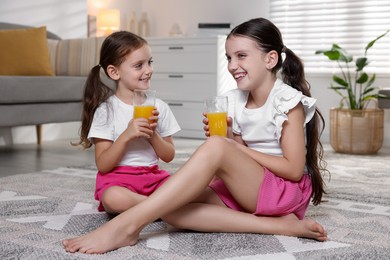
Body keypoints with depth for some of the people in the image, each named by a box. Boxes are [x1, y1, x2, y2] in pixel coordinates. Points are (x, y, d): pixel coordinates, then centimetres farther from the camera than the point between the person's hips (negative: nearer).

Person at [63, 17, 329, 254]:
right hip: (245, 189, 7)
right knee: (171, 207, -21)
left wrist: (235, 148, -14)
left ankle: (126, 225, -37)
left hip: (287, 191, -7)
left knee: (215, 148, -33)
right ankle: (281, 225, -24)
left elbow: (293, 169, -14)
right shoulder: (235, 101, 10)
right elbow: (239, 163, 11)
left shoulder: (289, 101, -8)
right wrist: (222, 137, -10)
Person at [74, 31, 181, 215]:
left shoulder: (159, 106, 6)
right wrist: (126, 136, -22)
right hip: (118, 179, -3)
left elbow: (169, 156, 8)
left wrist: (152, 133, -11)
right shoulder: (106, 110, -4)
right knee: (113, 198, -37)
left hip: (153, 176, 3)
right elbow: (102, 166, -8)